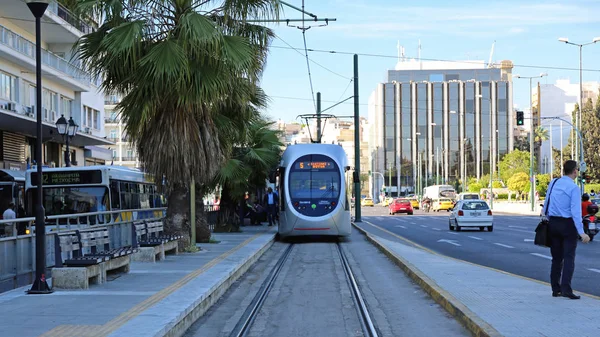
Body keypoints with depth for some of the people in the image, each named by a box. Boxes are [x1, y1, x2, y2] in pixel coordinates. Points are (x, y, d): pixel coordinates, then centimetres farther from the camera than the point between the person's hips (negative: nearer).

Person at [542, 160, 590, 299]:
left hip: (553, 223, 6)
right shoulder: (573, 188, -13)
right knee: (569, 258, -4)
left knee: (556, 258, 12)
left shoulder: (553, 183, 5)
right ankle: (566, 289, -13)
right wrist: (581, 232, -20)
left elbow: (546, 203, 10)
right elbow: (576, 211, -19)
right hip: (568, 224, -6)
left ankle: (555, 289, 14)